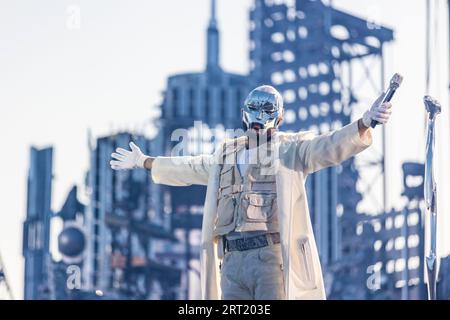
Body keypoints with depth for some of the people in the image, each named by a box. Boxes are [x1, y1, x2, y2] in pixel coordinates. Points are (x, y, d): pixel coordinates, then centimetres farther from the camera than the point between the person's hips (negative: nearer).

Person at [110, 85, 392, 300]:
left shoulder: (290, 149, 6)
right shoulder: (227, 155, 23)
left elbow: (329, 146, -11)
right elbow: (187, 168, 39)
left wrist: (365, 124, -29)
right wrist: (143, 162, 50)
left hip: (272, 257, -6)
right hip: (232, 259, 6)